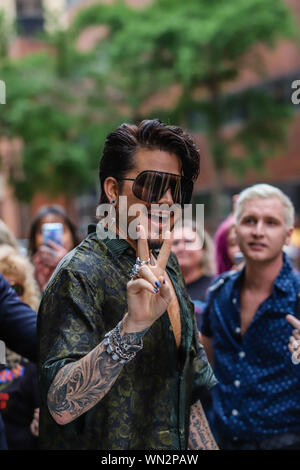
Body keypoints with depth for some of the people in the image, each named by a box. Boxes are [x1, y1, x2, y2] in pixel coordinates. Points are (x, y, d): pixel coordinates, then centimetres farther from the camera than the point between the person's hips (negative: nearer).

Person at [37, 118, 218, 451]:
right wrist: (130, 327, -40)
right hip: (103, 447, -7)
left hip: (172, 448, 7)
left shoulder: (166, 267, 6)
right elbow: (61, 405, -30)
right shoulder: (80, 273, -19)